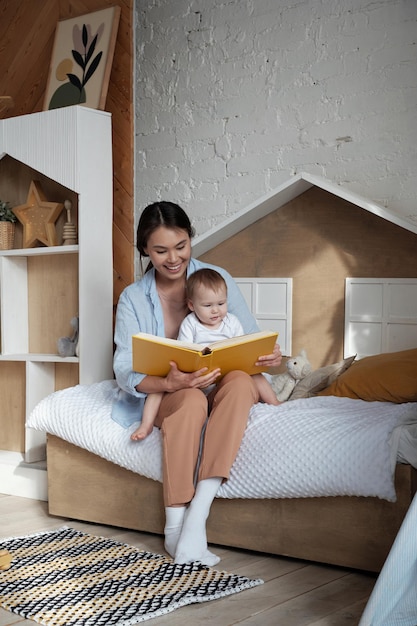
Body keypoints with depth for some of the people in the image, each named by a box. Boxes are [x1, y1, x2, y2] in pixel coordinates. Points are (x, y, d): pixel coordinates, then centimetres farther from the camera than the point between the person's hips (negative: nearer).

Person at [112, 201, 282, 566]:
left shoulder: (217, 277, 3)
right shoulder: (133, 298, 1)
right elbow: (125, 370, -9)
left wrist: (269, 357, -21)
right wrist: (170, 383, -30)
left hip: (222, 390, 1)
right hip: (166, 396, -1)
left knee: (240, 382, -34)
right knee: (192, 400, -37)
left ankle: (196, 519, -39)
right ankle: (174, 527, -28)